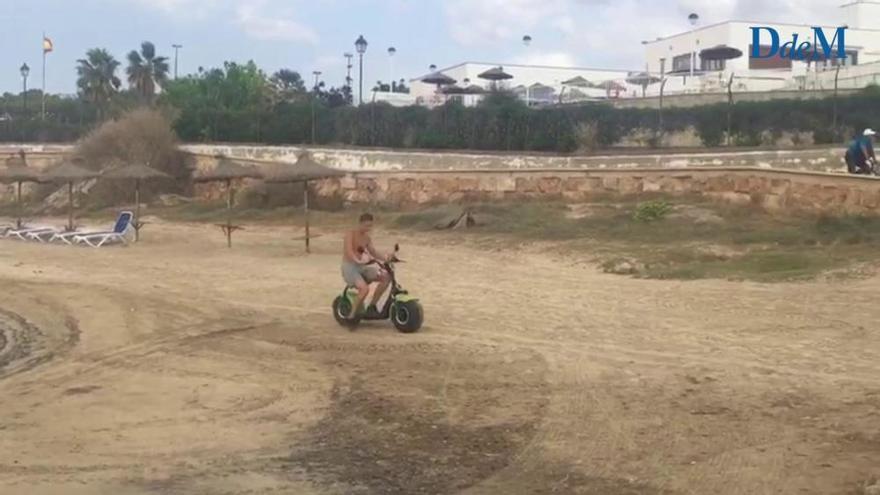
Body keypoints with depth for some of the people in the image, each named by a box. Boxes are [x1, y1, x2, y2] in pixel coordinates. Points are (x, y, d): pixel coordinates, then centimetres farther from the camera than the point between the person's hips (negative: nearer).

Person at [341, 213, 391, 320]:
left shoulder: (367, 238, 11)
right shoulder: (351, 234, -11)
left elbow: (373, 252, 13)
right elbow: (349, 251, -25)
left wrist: (385, 258, -5)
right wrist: (357, 260, -42)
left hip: (362, 267, 8)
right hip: (349, 267, -8)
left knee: (386, 277, -6)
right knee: (364, 288, -32)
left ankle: (372, 306, 3)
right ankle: (351, 316, -17)